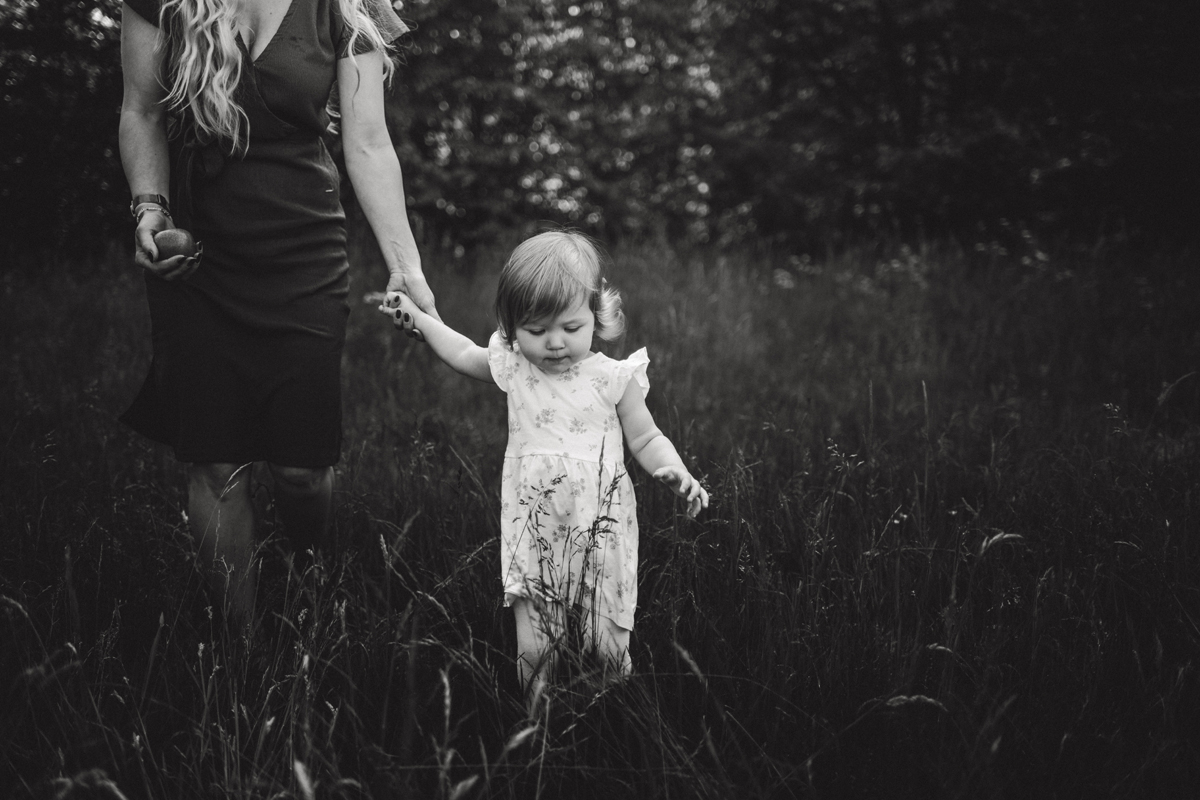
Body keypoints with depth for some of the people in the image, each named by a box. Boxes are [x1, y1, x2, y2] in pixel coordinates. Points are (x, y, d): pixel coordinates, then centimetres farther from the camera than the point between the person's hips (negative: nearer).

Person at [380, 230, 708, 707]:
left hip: (601, 531, -2)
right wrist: (416, 317, 19)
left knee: (609, 646, 2)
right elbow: (463, 353, 19)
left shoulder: (613, 377, -7)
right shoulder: (513, 369, -1)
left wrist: (675, 472, -18)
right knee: (532, 649, 2)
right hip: (534, 532, 2)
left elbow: (646, 440, 1)